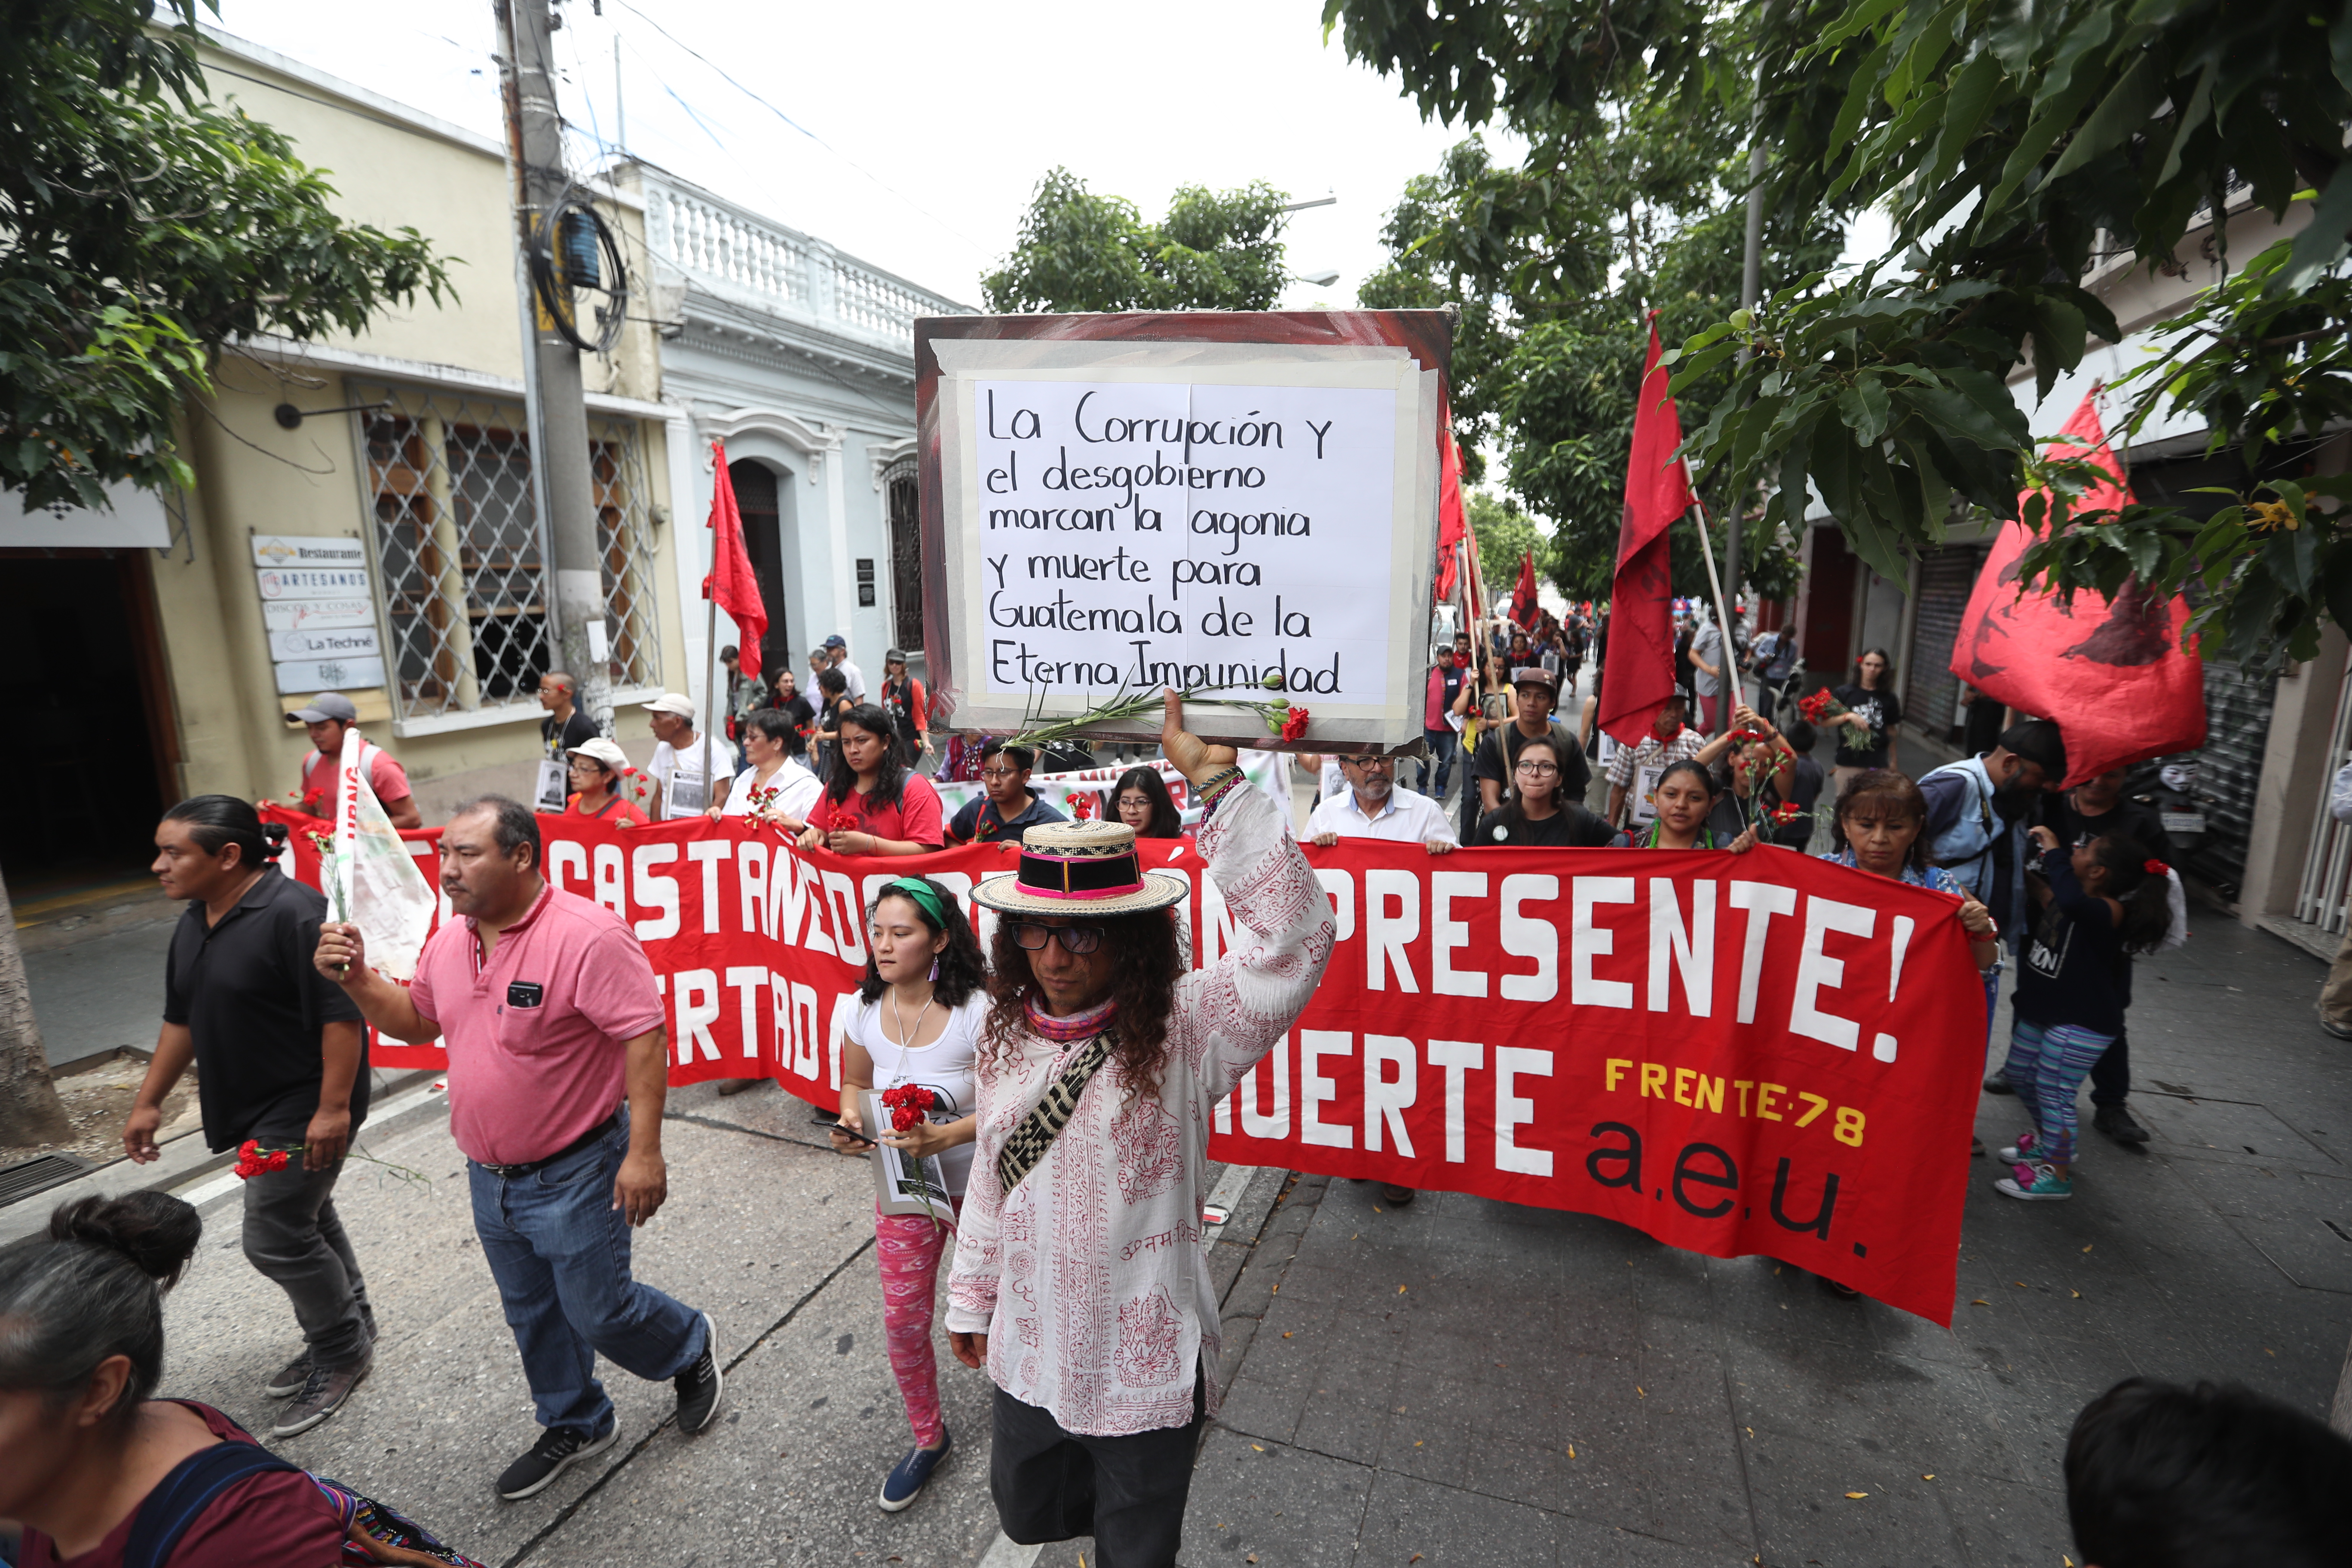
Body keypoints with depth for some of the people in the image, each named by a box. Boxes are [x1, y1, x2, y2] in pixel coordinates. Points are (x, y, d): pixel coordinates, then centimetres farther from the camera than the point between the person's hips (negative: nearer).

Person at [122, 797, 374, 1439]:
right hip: (250, 1110, 9)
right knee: (306, 1220, 20)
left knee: (275, 1238, -2)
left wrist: (333, 1108, -26)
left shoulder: (293, 914, -24)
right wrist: (149, 1102, 19)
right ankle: (348, 1335, 37)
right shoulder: (194, 923, 8)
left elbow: (342, 1015, -27)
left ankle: (342, 1350, 20)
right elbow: (181, 1019, 19)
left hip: (305, 1112, -9)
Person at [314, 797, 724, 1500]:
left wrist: (645, 1151, -27)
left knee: (598, 1311, 5)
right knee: (532, 1314, 23)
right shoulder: (450, 939, 1)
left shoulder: (587, 935, -26)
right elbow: (417, 1022, 15)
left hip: (574, 1174, -8)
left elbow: (645, 1038, -26)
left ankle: (690, 1347, 36)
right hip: (489, 1176, 8)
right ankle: (574, 1425, 45)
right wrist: (356, 978, -3)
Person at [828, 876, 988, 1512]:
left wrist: (940, 1137, -32)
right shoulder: (864, 1010, -11)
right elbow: (855, 1083, 7)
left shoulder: (976, 1011, -26)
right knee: (903, 1319, 10)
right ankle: (928, 1436, 38)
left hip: (976, 1187, -3)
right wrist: (851, 1119, -14)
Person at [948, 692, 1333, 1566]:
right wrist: (972, 1296, 15)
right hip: (1029, 1348, 5)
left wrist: (1218, 784, -45)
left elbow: (1295, 939, -40)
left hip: (1142, 1363, -5)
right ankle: (1113, 1497, 57)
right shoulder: (1009, 1031, -6)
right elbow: (991, 1174, 7)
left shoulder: (1184, 1030, -23)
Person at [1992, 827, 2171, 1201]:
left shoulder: (2110, 912, -26)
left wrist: (2055, 852, -39)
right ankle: (2048, 1142, 44)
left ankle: (2057, 1177, 14)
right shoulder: (2073, 900, 1)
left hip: (2080, 1023, -10)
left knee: (2054, 1093, -2)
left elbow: (2072, 902, -50)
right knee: (2020, 1075, 23)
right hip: (2041, 1011, 10)